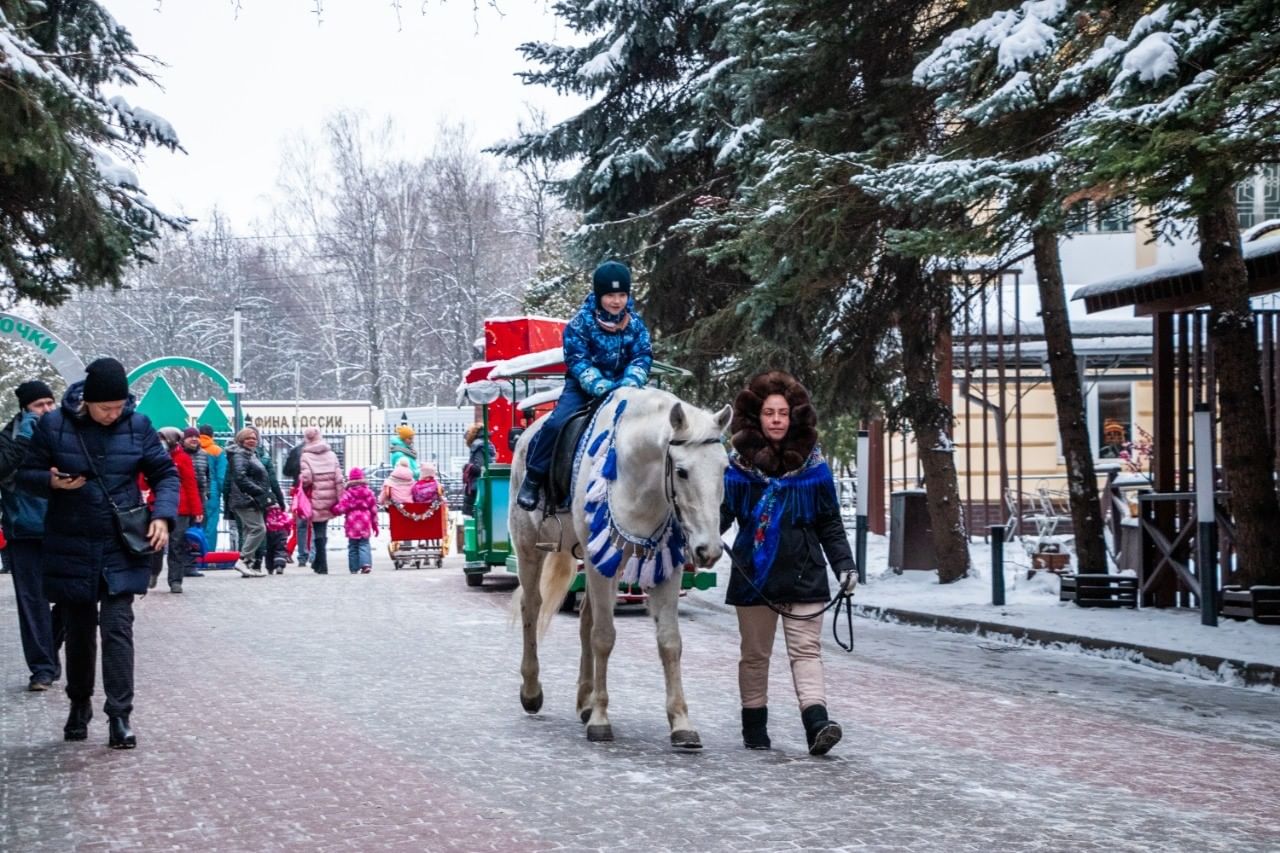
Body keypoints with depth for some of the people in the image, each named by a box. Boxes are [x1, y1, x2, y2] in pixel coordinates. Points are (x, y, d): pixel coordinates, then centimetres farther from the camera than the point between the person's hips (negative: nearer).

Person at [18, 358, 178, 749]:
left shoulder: (138, 425, -4)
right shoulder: (52, 425, -6)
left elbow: (165, 473, 3)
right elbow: (26, 474, 2)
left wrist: (162, 516, -13)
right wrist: (52, 482, -21)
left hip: (121, 550, -1)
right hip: (71, 550, 1)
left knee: (117, 628, -8)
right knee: (79, 630, 12)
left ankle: (119, 716, -5)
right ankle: (79, 704, 31)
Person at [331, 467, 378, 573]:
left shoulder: (347, 493, -8)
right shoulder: (368, 492, 5)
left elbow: (341, 507, -14)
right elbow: (374, 509, 8)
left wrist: (333, 510, 7)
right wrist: (375, 524, 16)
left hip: (352, 524, -2)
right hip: (365, 522, 2)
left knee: (353, 546, 7)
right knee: (364, 544, 5)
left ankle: (354, 568, 7)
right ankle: (366, 563, -17)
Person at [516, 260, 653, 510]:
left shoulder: (635, 324, 1)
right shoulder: (581, 323, -9)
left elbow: (642, 357, -5)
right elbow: (578, 361, -17)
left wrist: (630, 382, -27)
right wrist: (600, 386, -33)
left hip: (622, 386, 3)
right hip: (583, 386, -3)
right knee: (557, 423, -24)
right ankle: (534, 478, -8)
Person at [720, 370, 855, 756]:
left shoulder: (812, 465, 3)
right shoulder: (739, 465, 1)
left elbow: (830, 523, 7)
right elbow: (721, 511, -3)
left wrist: (844, 564, -2)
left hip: (803, 575, 0)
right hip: (754, 576, 0)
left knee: (806, 649, -7)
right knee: (755, 653, 10)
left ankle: (817, 722, -17)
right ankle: (754, 727, 20)